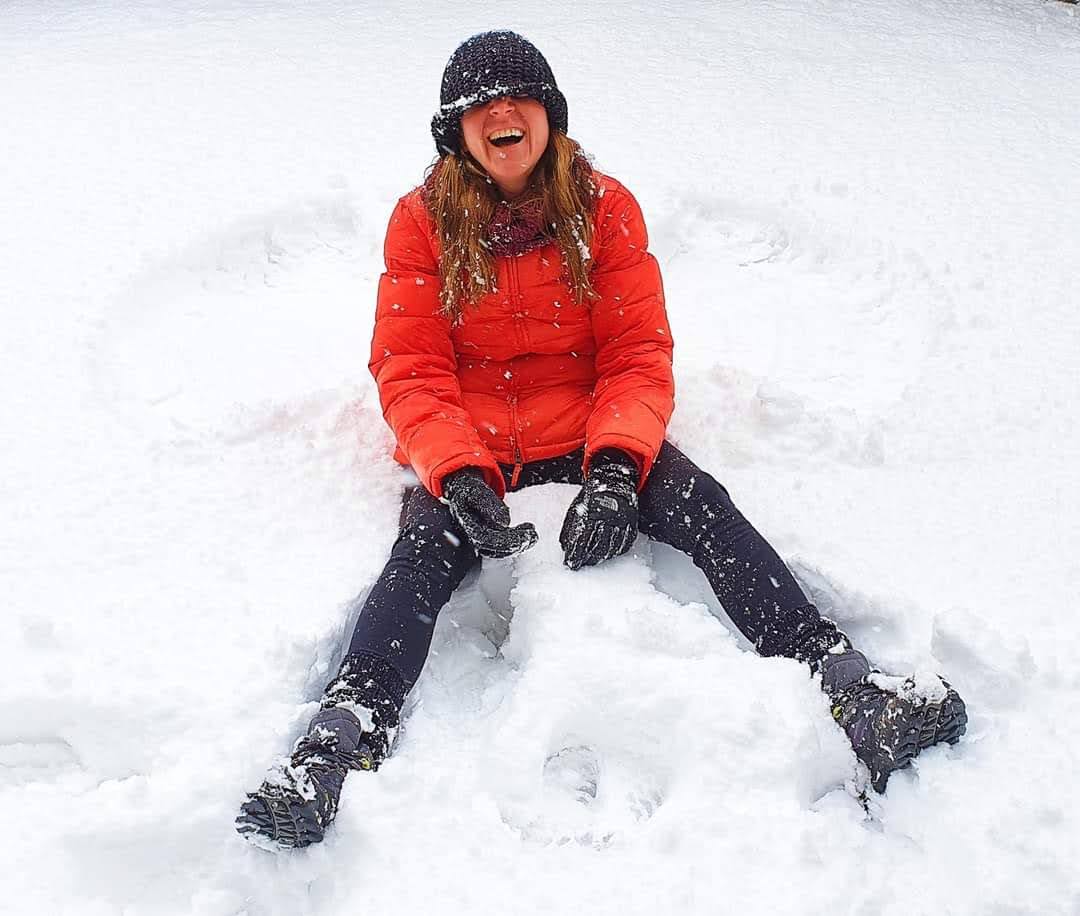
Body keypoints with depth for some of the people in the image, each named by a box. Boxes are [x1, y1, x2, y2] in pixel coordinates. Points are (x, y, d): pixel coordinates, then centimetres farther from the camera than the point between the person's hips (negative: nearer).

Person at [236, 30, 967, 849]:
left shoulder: (605, 207, 0)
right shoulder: (423, 221, -2)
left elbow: (639, 352, -5)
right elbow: (410, 368, -7)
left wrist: (615, 465, -24)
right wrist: (458, 476, -26)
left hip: (588, 435, 1)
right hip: (470, 446, -1)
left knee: (703, 506, -23)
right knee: (427, 547, -29)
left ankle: (846, 686, -29)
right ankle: (340, 745, -41)